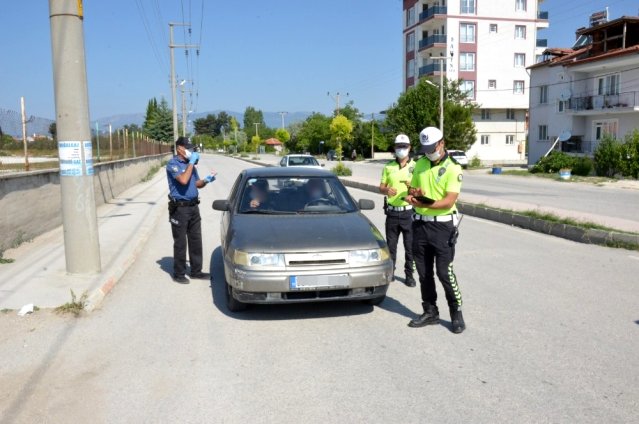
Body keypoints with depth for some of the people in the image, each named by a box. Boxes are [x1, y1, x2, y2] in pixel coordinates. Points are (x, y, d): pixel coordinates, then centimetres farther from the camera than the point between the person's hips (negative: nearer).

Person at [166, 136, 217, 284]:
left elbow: (196, 184, 18)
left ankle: (196, 271, 22)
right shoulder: (173, 164, -10)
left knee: (196, 240, 11)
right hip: (180, 208, -7)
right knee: (180, 243, 1)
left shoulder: (190, 164, 13)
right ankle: (179, 274, 12)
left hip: (193, 206, 7)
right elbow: (183, 180, -26)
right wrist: (191, 163, -19)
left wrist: (206, 180, -2)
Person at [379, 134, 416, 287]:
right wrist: (387, 190, -14)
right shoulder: (388, 167, 9)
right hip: (392, 211, 2)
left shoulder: (416, 166, 2)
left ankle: (409, 275, 15)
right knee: (391, 245, 9)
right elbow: (381, 187, 10)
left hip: (409, 212, -2)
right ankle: (389, 272, 22)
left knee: (410, 246, 3)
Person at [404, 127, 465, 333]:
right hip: (420, 225, 6)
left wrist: (423, 203, -30)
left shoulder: (453, 168, -8)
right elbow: (412, 188, 15)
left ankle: (457, 314, 12)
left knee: (444, 272, -4)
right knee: (424, 273, 10)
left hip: (442, 226, -5)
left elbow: (449, 201, -17)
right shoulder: (420, 165, 9)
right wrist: (414, 193, -9)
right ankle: (430, 312, 23)